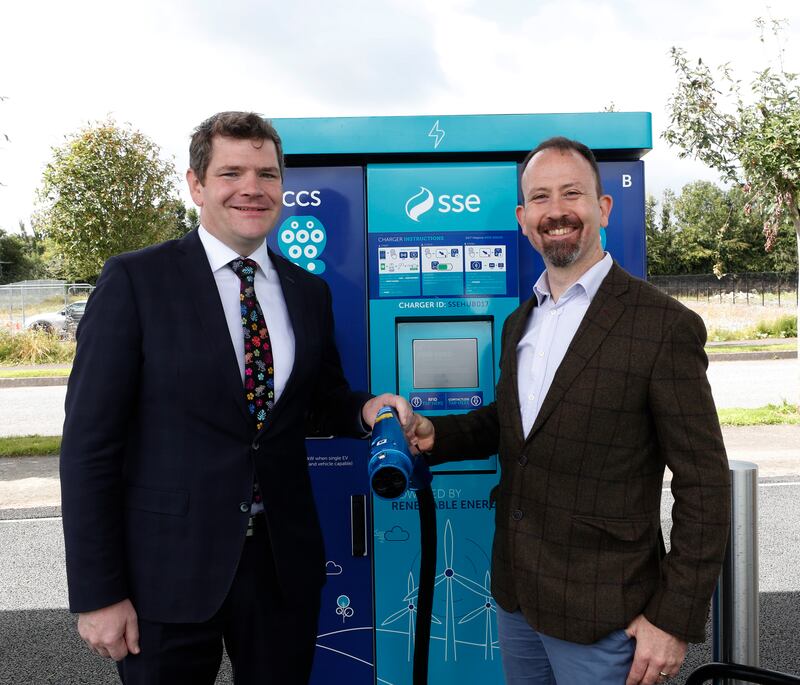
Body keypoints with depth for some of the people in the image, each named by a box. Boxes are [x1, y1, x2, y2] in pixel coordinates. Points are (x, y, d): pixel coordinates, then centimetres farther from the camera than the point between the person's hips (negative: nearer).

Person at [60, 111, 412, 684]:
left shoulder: (309, 291, 5)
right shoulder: (135, 280, -9)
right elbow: (90, 443, -10)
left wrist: (365, 409, -6)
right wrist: (97, 594, -10)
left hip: (283, 562, 4)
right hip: (167, 568, -3)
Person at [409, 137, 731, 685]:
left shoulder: (665, 326, -15)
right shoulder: (519, 322, 6)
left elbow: (704, 487, -14)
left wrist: (675, 620, -14)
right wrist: (437, 435, -1)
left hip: (601, 616, -6)